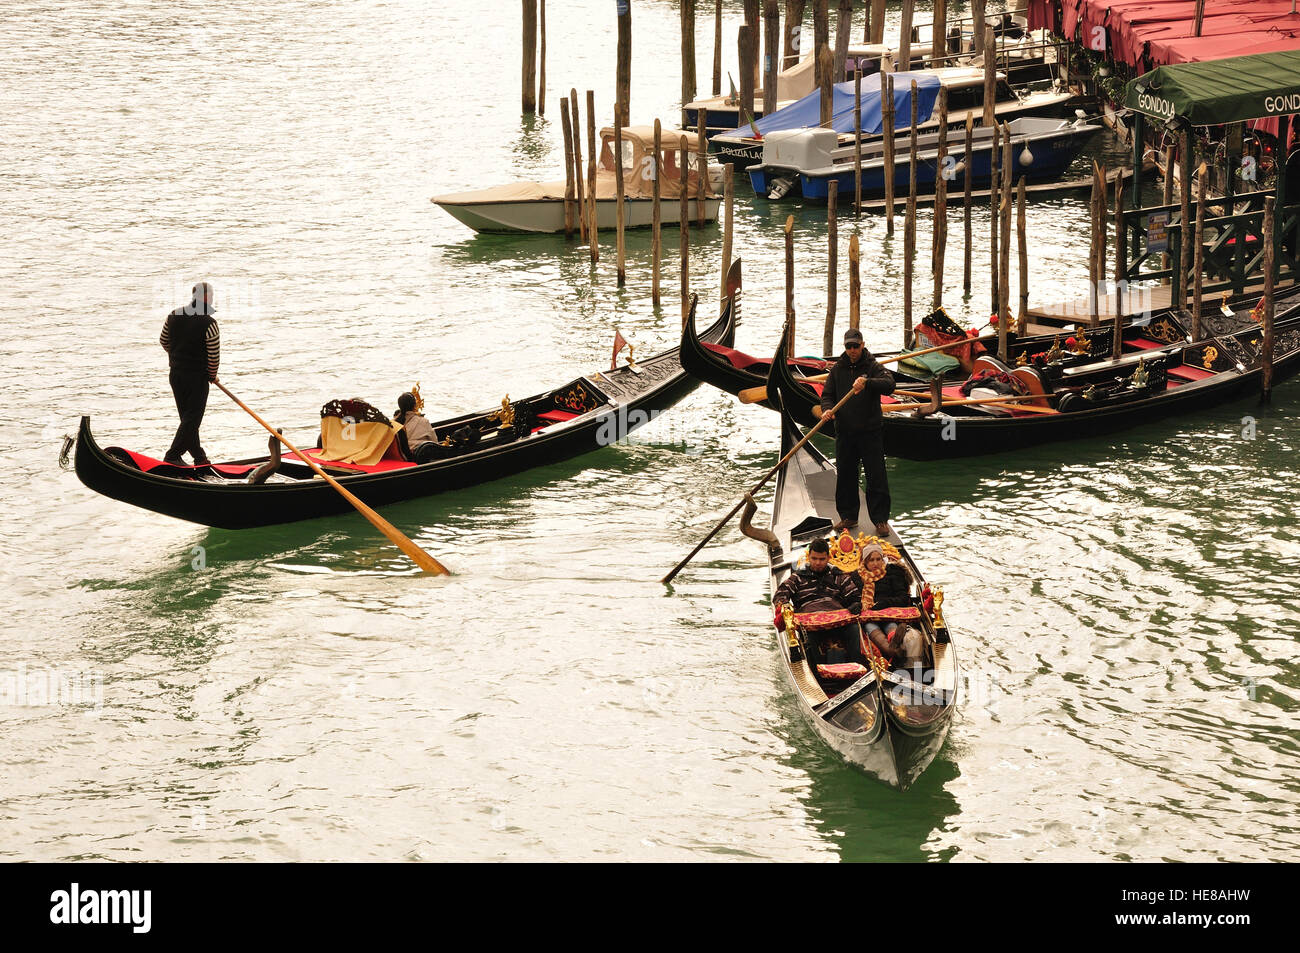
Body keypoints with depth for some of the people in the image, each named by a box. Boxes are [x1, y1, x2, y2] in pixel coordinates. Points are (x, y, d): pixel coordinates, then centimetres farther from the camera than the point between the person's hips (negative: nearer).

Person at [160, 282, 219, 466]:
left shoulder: (173, 316, 0)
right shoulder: (209, 324, -18)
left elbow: (163, 341, 14)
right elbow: (214, 355, -14)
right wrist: (212, 375, 4)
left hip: (175, 374, 7)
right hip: (197, 377, -7)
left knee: (187, 417, 15)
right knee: (192, 418, 1)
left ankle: (199, 456, 24)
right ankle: (173, 455, -5)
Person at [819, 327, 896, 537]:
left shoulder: (873, 367, -4)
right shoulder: (838, 369, 9)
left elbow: (889, 384, -20)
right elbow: (828, 394, 10)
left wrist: (867, 382, -38)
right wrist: (827, 409, -12)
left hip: (869, 431, -4)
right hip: (844, 433, 4)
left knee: (876, 477, -3)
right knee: (845, 476, 11)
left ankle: (880, 520, 3)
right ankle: (848, 516, 23)